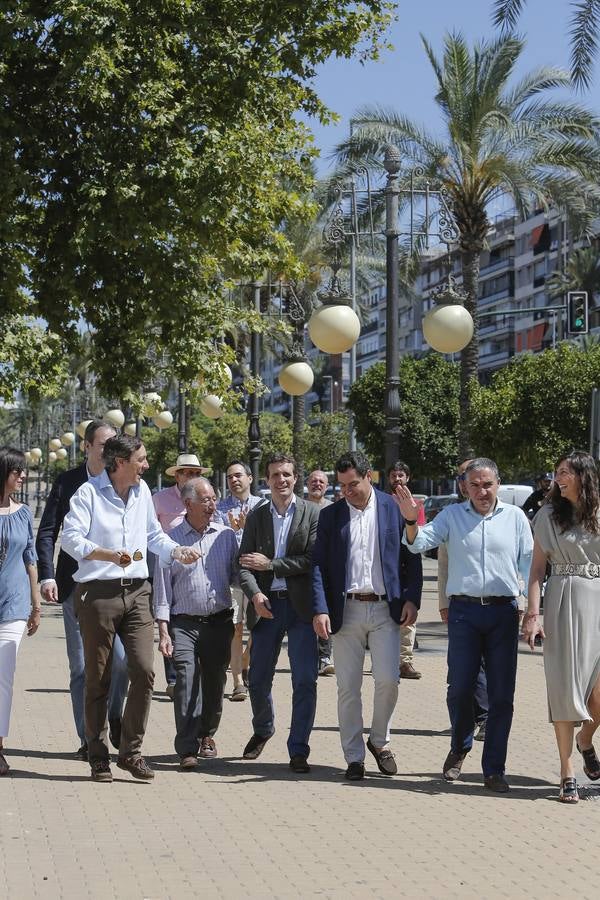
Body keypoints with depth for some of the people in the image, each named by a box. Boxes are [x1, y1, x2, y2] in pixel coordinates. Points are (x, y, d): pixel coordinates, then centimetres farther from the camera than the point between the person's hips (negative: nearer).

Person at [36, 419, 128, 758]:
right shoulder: (67, 482, 3)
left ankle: (114, 718, 17)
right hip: (76, 585, 0)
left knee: (121, 660, -10)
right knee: (81, 666, 4)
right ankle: (88, 738, 14)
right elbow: (47, 533, 2)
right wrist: (47, 575, -10)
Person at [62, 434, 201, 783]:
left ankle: (131, 751, 6)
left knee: (144, 670, -6)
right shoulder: (89, 492, -6)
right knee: (99, 679, 3)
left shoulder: (142, 491, 12)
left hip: (136, 593, 5)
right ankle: (99, 757, 13)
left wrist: (177, 551, 5)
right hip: (98, 593, -5)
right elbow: (71, 538, -15)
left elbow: (154, 534, 23)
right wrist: (109, 554, -28)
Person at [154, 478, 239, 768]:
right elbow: (162, 587, 1)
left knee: (214, 683, 9)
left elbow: (237, 575, 12)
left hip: (219, 621, 3)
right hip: (184, 623, -2)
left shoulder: (226, 535, 8)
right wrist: (163, 631, -4)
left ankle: (206, 735, 31)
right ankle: (187, 748, -10)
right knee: (187, 682, -12)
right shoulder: (171, 540, 1)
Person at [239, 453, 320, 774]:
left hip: (301, 605, -3)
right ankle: (262, 730, 36)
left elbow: (313, 560, -9)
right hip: (267, 605, 3)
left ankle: (298, 750, 4)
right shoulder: (256, 517, 10)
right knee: (258, 679, 9)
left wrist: (271, 564, -10)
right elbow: (244, 564, 5)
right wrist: (255, 593, -13)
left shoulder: (313, 513, 0)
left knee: (305, 681, -5)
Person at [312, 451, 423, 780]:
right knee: (347, 687, 2)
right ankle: (354, 757, 11)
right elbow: (319, 565, 3)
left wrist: (412, 599, -4)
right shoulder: (330, 515, 7)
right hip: (346, 609, 1)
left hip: (385, 608, -1)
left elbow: (412, 557, 5)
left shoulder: (394, 508, 3)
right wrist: (320, 609, -8)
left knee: (387, 680, -8)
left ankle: (379, 740, 17)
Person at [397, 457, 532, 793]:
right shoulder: (452, 515, 6)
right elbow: (419, 543, -5)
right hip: (464, 611, 0)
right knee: (460, 688, 1)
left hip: (504, 612, 0)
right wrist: (411, 522, -26)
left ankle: (494, 769, 13)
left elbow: (529, 563, 6)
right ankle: (460, 747, 29)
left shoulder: (515, 517, 6)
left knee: (502, 693, 3)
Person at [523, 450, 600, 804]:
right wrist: (533, 613, -6)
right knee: (565, 687, 0)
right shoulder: (549, 516, 4)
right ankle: (568, 773, 8)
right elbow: (538, 568, 3)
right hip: (563, 602, 0)